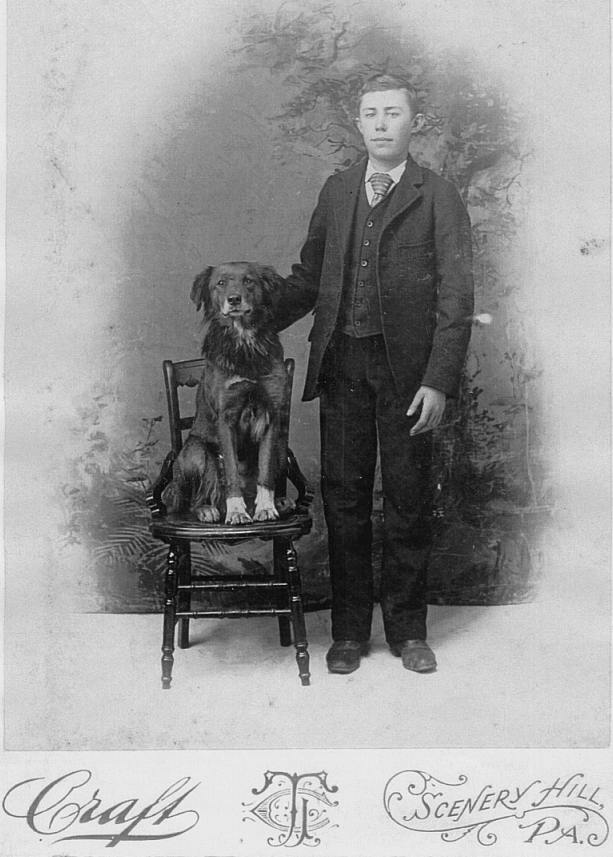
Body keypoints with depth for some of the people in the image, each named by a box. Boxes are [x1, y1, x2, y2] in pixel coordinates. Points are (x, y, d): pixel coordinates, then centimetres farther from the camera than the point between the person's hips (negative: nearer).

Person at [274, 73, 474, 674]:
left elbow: (455, 298, -6)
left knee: (407, 500, 6)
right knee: (343, 497, 6)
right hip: (341, 363, 3)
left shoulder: (439, 198, 0)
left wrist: (438, 381, -13)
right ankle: (349, 630, 20)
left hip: (406, 367, -3)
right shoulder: (336, 191, 12)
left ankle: (407, 629, 21)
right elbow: (308, 276, 18)